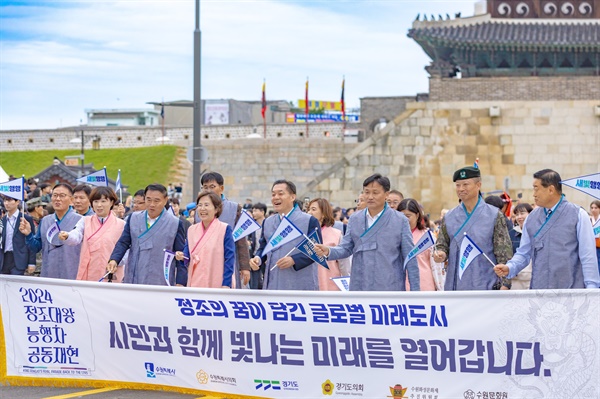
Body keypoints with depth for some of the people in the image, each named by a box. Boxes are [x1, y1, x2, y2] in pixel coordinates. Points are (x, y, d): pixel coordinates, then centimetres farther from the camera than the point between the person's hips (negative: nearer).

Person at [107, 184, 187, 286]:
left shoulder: (175, 224, 2)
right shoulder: (133, 218, 12)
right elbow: (123, 243, 8)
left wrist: (180, 283, -3)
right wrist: (114, 260, -11)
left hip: (161, 284, -3)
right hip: (133, 282, 3)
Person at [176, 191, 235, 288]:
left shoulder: (225, 229, -3)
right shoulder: (192, 230, 13)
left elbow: (229, 258, -6)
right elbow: (187, 254, 16)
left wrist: (226, 285, -13)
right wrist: (182, 256, -8)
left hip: (216, 284, -5)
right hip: (195, 284, 5)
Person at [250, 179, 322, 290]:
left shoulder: (309, 221, -2)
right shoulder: (268, 222, 16)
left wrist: (294, 260, -18)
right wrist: (258, 259, 0)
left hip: (301, 287, -5)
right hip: (273, 285, 5)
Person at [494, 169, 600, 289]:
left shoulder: (578, 215, -2)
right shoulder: (532, 218, 10)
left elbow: (588, 256, -4)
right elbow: (524, 253, 14)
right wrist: (509, 268, -5)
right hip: (539, 295, 4)